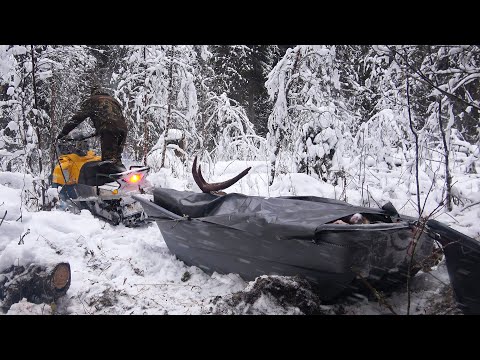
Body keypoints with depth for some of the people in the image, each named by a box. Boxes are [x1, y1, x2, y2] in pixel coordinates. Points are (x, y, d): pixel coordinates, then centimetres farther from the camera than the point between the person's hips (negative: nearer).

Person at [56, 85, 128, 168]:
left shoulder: (92, 101, 17)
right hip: (123, 128, 6)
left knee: (110, 159, -11)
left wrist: (63, 133, 19)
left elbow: (77, 118, 13)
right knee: (116, 158, 11)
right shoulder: (113, 100, 34)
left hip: (108, 130, -6)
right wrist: (98, 131, 45)